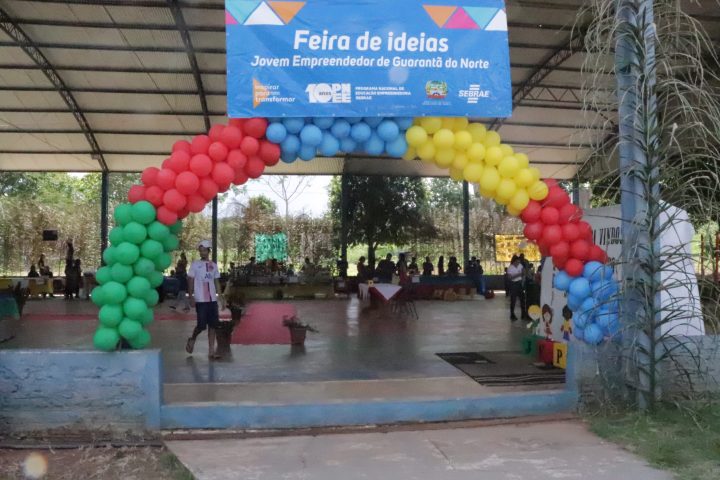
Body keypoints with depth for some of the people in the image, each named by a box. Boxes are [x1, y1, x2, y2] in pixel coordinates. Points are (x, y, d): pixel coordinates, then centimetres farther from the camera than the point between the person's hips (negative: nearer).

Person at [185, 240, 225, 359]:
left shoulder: (214, 265, 11)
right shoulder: (195, 264, 0)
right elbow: (190, 281, -2)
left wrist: (222, 298, 10)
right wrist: (191, 296, -15)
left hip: (213, 300, 4)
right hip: (200, 300, -4)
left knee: (212, 326, 3)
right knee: (201, 325, -6)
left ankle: (211, 351, 8)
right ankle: (192, 339, 25)